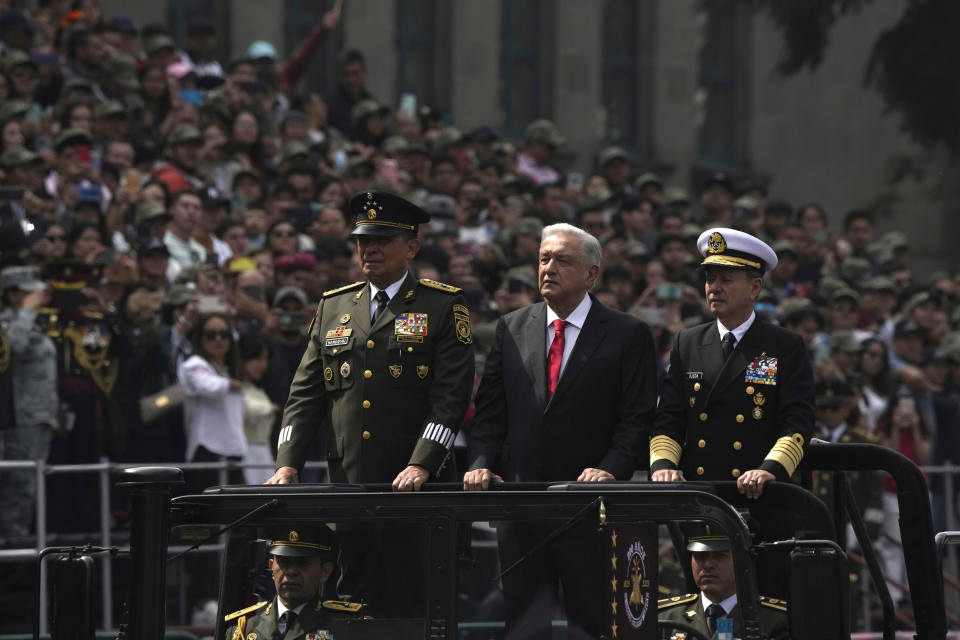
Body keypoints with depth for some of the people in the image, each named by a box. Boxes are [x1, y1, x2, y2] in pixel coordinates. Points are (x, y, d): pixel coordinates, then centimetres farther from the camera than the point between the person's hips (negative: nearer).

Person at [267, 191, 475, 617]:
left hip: (415, 486, -4)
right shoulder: (333, 307, 17)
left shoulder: (444, 307, 3)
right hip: (346, 482, 4)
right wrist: (288, 462, 0)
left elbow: (452, 395, -6)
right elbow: (305, 394, 14)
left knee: (411, 605, -5)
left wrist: (421, 466, -18)